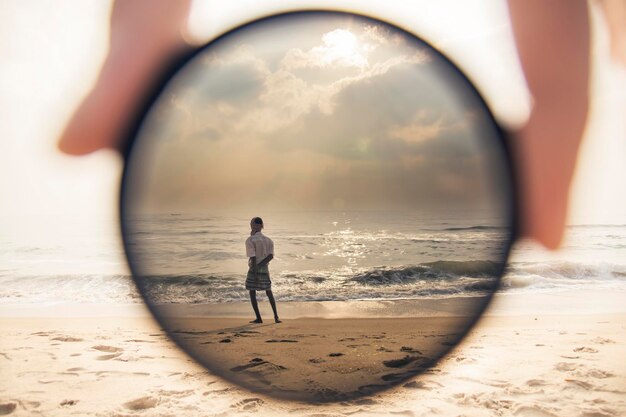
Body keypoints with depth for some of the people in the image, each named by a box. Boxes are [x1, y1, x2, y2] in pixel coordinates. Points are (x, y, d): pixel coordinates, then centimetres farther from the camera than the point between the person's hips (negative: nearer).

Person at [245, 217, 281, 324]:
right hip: (265, 270, 5)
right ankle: (276, 316, 5)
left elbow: (253, 258, -16)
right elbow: (271, 256, -5)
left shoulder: (250, 240, -10)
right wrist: (260, 265, -9)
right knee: (269, 293, 14)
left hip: (254, 269, -5)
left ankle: (258, 318, 3)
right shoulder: (268, 240, 7)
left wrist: (254, 273, -17)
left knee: (252, 293, 6)